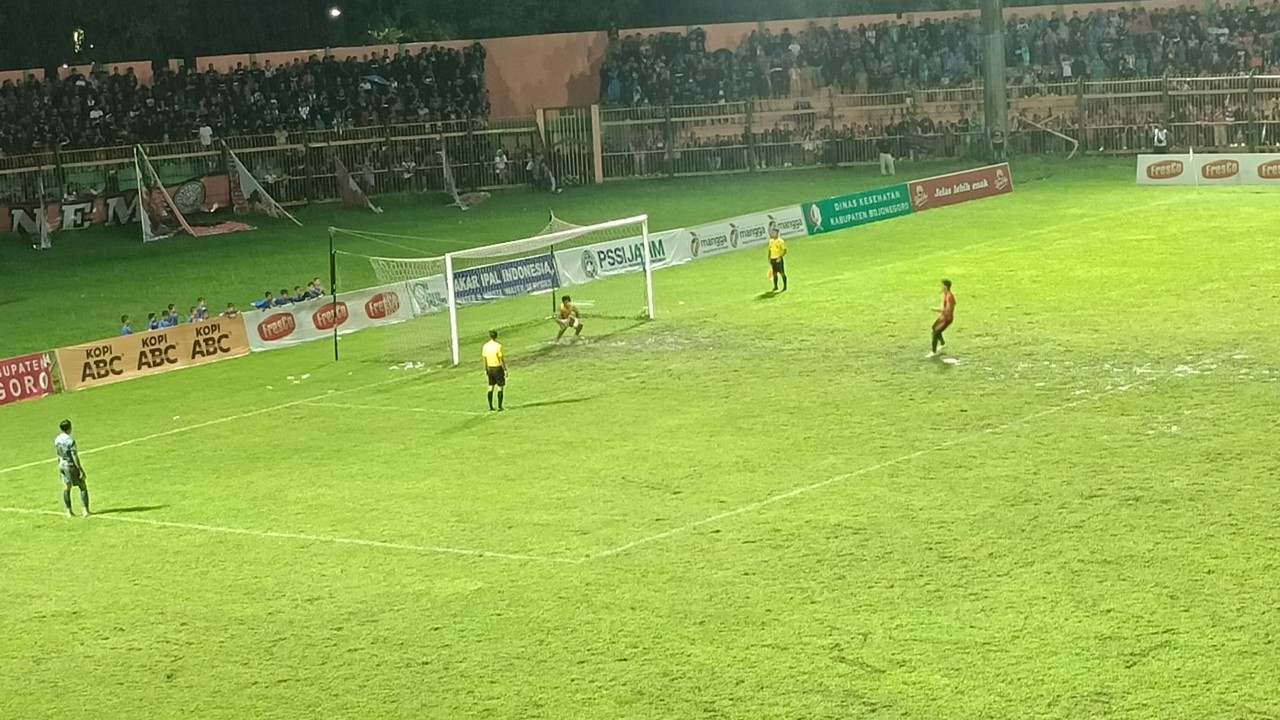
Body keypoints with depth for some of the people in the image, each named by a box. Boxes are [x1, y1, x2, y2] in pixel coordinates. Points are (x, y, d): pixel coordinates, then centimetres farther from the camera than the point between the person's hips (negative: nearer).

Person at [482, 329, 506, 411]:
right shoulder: (498, 346, -17)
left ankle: (490, 406, 16)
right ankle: (499, 407, 0)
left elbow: (484, 359, 6)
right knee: (500, 387, 3)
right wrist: (505, 370, -8)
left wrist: (485, 370, 16)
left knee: (491, 387, 14)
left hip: (490, 368, 5)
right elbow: (501, 360, -16)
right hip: (498, 368, -5)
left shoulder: (485, 346, -1)